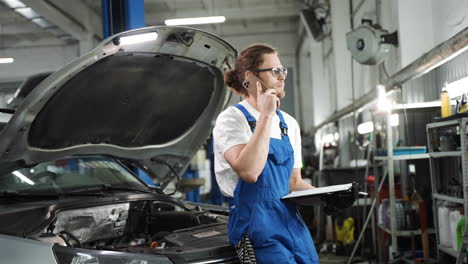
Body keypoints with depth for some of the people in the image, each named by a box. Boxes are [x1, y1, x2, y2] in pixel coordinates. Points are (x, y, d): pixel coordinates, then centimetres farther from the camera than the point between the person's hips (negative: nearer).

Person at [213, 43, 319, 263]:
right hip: (257, 226, -7)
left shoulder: (289, 124, 14)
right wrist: (266, 115, -20)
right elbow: (249, 171, -25)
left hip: (292, 220, 7)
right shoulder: (232, 119, -7)